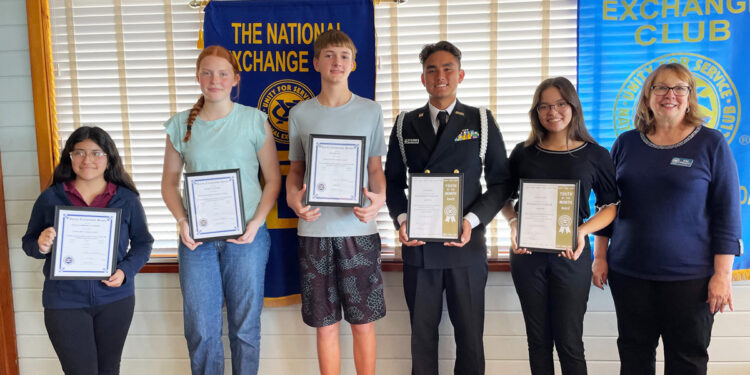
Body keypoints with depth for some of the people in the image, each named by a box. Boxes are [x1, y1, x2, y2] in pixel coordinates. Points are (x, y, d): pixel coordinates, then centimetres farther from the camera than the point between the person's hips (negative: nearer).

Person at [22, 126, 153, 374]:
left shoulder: (127, 199, 0)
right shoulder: (50, 198, 0)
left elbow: (143, 242, 5)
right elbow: (28, 242, 7)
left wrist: (125, 271, -13)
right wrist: (41, 247, -17)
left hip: (115, 299, 1)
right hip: (64, 301, -1)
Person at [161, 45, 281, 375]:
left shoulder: (255, 121, 0)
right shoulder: (180, 124, 6)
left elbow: (273, 178, 1)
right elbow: (169, 182, 10)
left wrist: (257, 222, -12)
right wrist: (182, 221, -7)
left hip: (245, 237, -1)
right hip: (196, 238, 2)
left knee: (245, 324, 9)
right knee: (200, 327, 6)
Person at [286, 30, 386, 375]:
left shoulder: (370, 111, 5)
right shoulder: (300, 113, 7)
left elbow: (376, 169, 7)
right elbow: (295, 170, 11)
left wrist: (379, 198, -13)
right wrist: (293, 198, -10)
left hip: (359, 229, 0)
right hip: (314, 230, 1)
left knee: (363, 321, 7)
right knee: (324, 324, 9)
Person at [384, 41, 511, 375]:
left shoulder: (482, 122, 4)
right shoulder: (406, 124, 9)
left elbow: (500, 183, 2)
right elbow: (393, 181, 11)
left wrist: (472, 220, -13)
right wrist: (401, 219, -8)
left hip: (466, 245, -1)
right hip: (418, 246, 1)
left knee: (470, 333, 8)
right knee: (422, 333, 11)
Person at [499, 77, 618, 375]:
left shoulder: (595, 155, 0)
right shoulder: (523, 152, 4)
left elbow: (611, 205, 2)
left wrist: (584, 230, -15)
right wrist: (514, 223, -8)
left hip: (570, 255, -2)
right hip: (527, 254, 2)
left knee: (568, 341, 4)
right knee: (538, 339, 13)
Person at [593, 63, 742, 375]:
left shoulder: (711, 144, -2)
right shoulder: (626, 143, 6)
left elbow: (727, 213, -4)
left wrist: (722, 274, -9)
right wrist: (600, 256, 7)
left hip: (690, 276, -2)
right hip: (628, 272, 3)